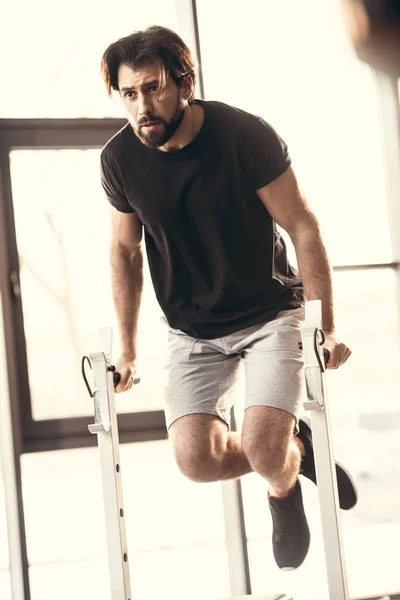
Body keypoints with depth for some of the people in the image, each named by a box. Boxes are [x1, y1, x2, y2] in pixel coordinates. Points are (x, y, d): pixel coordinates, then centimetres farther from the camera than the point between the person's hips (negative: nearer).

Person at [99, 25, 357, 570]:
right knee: (196, 459, -16)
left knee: (263, 450, -22)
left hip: (271, 311, -3)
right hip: (193, 330, 3)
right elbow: (125, 250, 7)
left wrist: (327, 329, -8)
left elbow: (302, 227, -10)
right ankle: (294, 448, 16)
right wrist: (127, 350, 11)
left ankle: (284, 484, 18)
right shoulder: (120, 158, -9)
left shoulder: (245, 135, -19)